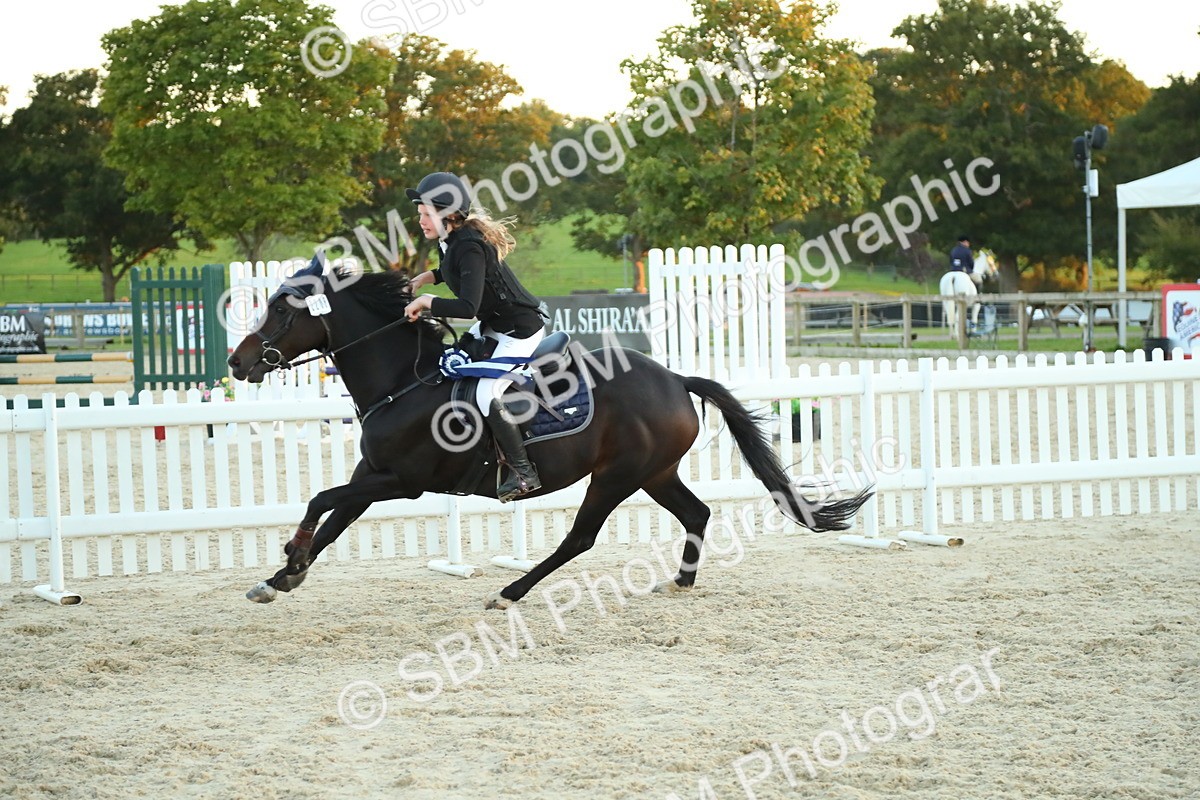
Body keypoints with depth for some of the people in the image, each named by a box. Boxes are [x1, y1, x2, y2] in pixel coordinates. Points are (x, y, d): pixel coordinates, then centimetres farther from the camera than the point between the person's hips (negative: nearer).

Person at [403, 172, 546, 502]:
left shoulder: (470, 247, -28)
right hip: (493, 325, 11)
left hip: (520, 330, -11)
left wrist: (426, 301, -25)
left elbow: (468, 307, -37)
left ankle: (523, 471, -10)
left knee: (487, 395, -20)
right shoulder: (450, 241, 1)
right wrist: (427, 277, 9)